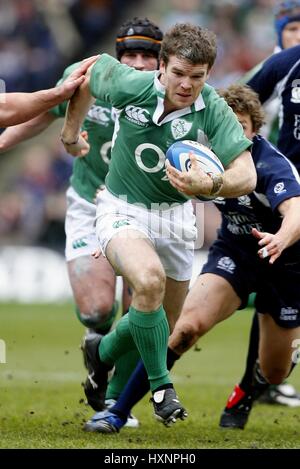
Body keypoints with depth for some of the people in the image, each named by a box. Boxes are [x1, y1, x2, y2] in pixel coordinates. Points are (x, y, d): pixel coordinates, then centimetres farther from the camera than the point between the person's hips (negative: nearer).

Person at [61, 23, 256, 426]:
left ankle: (103, 352, 45)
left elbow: (246, 176, -27)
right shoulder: (130, 86, -19)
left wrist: (211, 184, -47)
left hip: (176, 214, 3)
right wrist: (71, 132, 10)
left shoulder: (214, 112, -19)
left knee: (162, 327, 13)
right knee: (149, 279, -33)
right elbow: (90, 73, 3)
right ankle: (161, 385, -17)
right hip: (123, 209, -3)